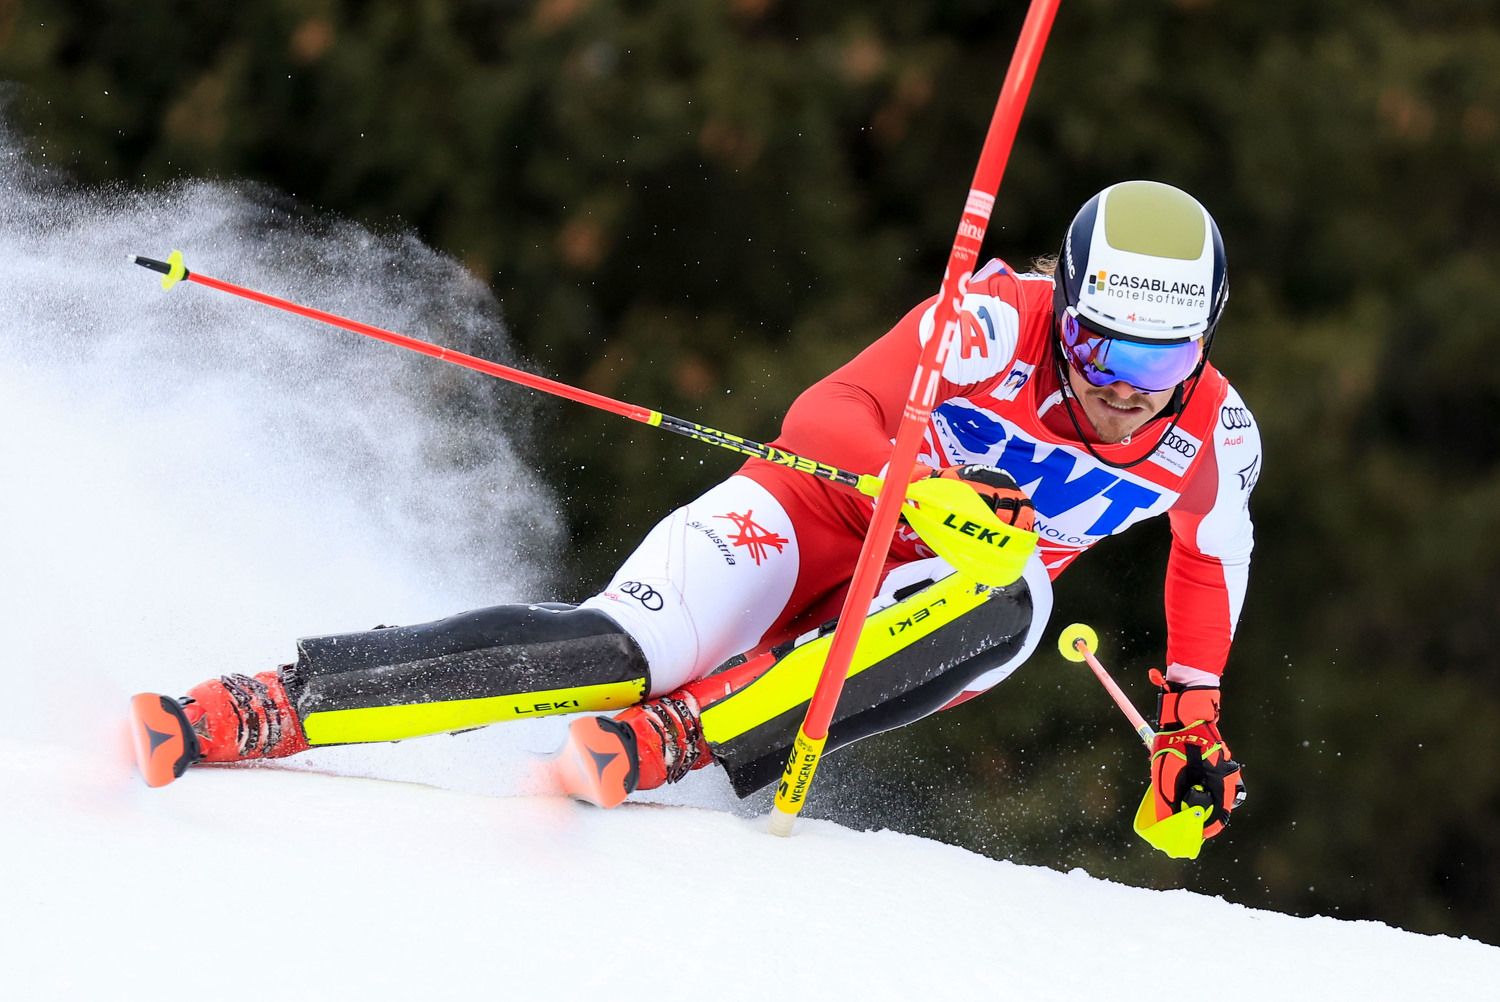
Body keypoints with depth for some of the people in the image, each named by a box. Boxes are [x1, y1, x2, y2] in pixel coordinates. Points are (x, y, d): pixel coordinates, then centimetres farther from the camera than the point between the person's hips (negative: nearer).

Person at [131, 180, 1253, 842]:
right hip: (812, 518, -3)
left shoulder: (1216, 438, -11)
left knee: (1010, 606, -34)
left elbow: (1212, 554, 12)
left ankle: (674, 739, -38)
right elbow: (823, 417, -30)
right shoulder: (1002, 318, -23)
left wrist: (1195, 715, 9)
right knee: (617, 649, -29)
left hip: (923, 603, 4)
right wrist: (927, 487, -49)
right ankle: (263, 706, -27)